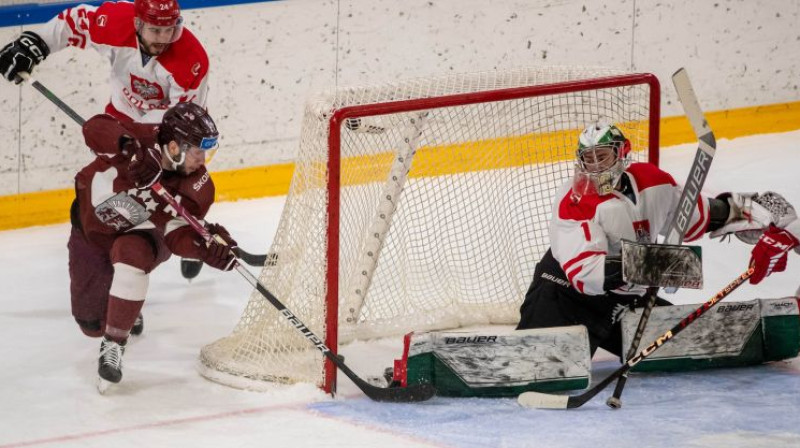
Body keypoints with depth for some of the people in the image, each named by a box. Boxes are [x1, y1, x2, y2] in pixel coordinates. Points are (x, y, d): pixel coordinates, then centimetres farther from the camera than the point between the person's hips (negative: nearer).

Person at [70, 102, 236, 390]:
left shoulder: (197, 187, -22)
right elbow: (97, 128, -34)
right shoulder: (143, 139, -27)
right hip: (93, 226, 0)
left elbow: (178, 233, -24)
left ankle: (115, 344, -26)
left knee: (130, 251, -39)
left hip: (141, 234, 0)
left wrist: (207, 247, -44)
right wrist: (130, 151, -51)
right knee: (92, 323, 2)